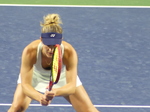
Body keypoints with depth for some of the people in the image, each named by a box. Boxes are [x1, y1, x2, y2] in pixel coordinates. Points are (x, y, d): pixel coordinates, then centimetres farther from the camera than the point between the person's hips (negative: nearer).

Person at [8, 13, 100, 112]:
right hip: (35, 77, -1)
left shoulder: (70, 53, -39)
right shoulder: (30, 51, -40)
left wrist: (56, 92, -61)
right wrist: (40, 97, -59)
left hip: (63, 78, 1)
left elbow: (72, 85, -39)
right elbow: (25, 84, -38)